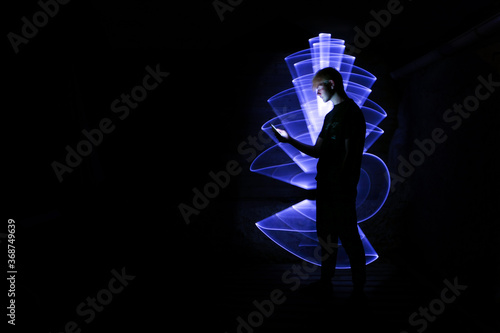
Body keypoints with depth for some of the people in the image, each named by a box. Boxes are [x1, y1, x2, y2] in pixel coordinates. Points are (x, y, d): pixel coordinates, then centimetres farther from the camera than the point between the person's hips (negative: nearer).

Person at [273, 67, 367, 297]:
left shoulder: (351, 112, -10)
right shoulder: (330, 116, 18)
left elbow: (349, 154, -16)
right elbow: (317, 151, 16)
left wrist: (339, 182, -18)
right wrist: (290, 140, 9)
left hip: (342, 188, -9)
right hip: (326, 186, 9)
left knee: (348, 236, -3)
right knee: (326, 235, 15)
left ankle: (359, 287, 10)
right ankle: (326, 281, 28)